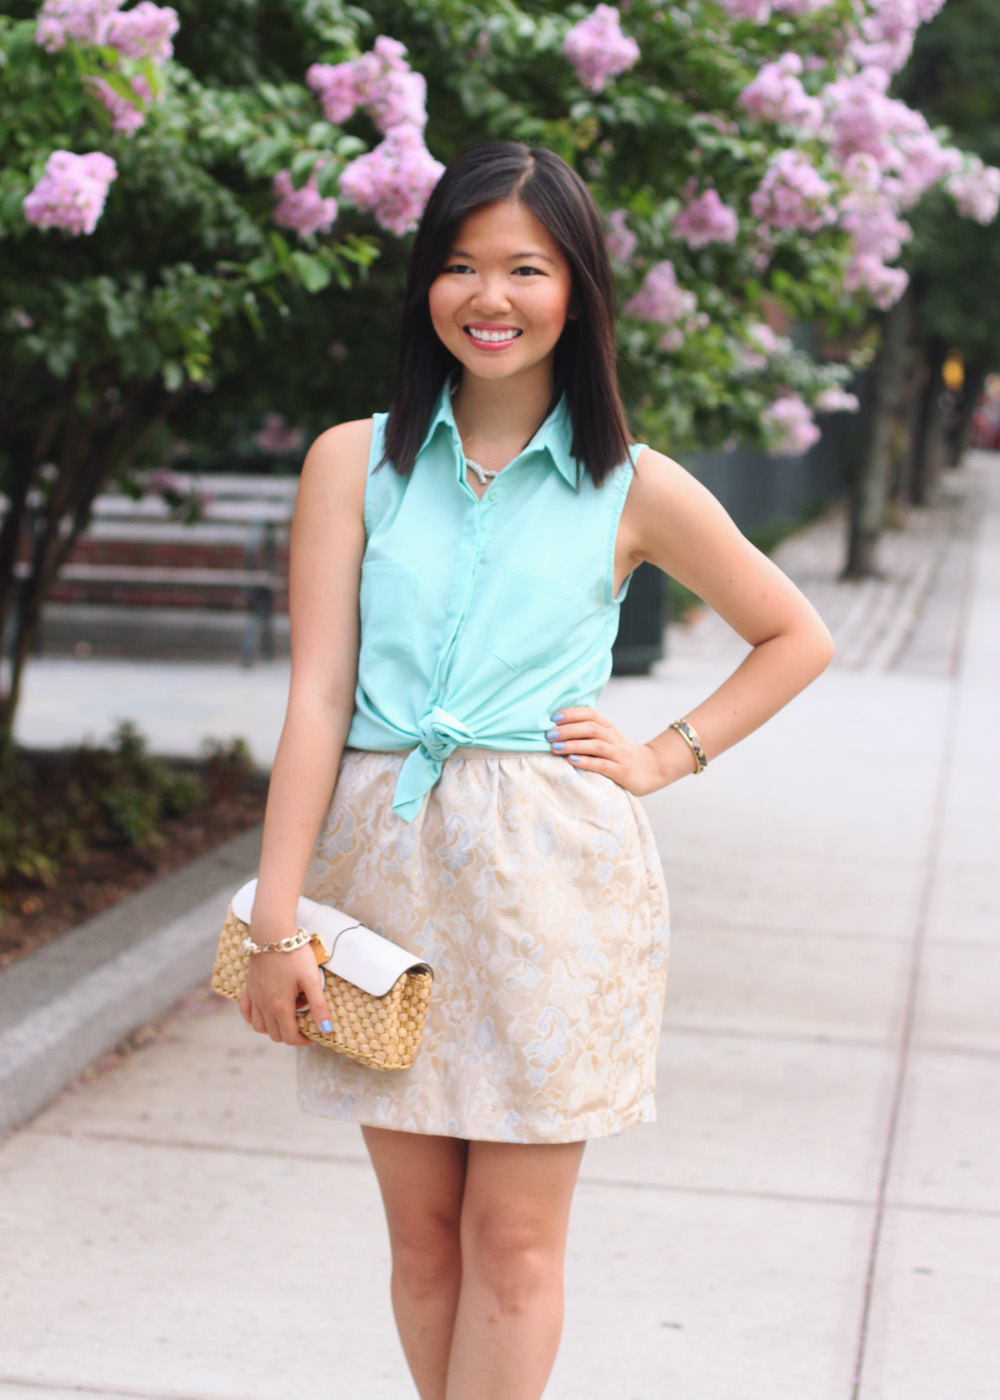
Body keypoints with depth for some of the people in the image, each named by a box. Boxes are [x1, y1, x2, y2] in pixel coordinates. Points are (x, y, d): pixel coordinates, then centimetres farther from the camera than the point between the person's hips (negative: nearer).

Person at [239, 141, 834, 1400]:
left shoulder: (634, 490, 2)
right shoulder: (355, 462, 4)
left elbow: (796, 639, 15)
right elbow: (318, 696, -1)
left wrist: (665, 756, 3)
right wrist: (277, 917, -6)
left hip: (550, 875, -1)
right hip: (385, 864, 2)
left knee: (513, 1242, 1)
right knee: (422, 1234, 9)